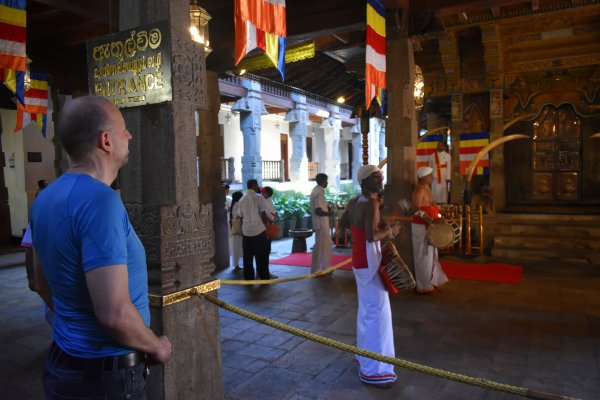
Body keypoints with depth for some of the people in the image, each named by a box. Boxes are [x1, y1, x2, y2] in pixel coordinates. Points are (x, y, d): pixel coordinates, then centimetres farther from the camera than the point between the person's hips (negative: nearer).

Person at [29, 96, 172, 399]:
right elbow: (115, 313, -31)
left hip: (62, 363, 8)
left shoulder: (46, 198, 2)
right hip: (106, 376, -8)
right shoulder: (99, 200, -27)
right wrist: (156, 347, -13)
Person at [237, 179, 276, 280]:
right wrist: (266, 223, 4)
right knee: (262, 255, 4)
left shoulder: (242, 199, 9)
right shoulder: (259, 197, -5)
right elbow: (263, 213, -9)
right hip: (259, 230, -4)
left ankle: (248, 277, 11)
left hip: (246, 230, 4)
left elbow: (240, 215, 12)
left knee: (247, 255, 8)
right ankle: (264, 276, 8)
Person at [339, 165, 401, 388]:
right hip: (369, 261, -10)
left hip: (360, 259, 10)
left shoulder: (354, 201, 7)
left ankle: (365, 357, 34)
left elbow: (343, 223, 21)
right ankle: (373, 370, 3)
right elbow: (371, 236, -29)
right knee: (377, 311, -4)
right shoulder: (371, 203, -20)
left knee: (366, 309, 20)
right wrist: (390, 231, -13)